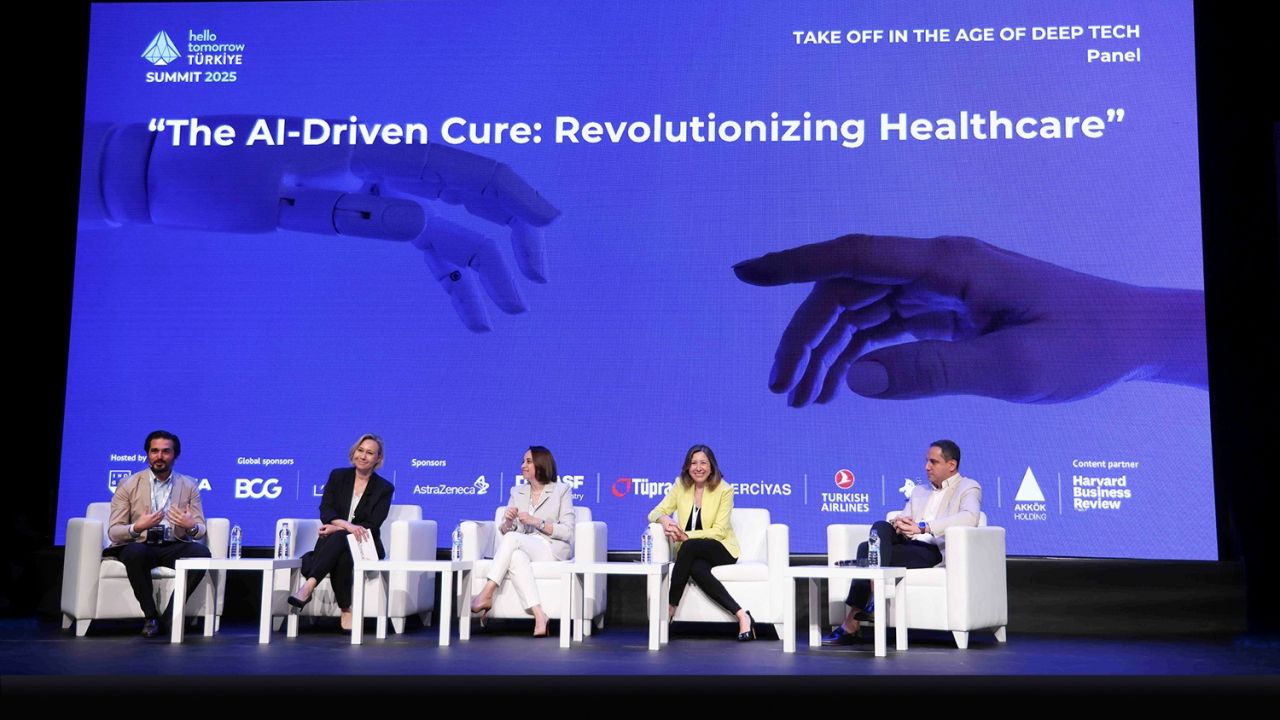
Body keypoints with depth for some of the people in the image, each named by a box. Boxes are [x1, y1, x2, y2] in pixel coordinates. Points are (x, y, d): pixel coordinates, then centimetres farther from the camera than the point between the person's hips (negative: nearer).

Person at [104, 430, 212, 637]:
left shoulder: (189, 486, 7)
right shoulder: (128, 485, 2)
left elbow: (201, 530, 4)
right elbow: (113, 532, -3)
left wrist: (191, 526, -21)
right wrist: (136, 528, -26)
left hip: (174, 546, 2)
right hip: (139, 546, -1)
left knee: (202, 553, -30)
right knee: (135, 552, -37)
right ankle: (150, 615, -21)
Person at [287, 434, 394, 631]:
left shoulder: (384, 488, 2)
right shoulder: (338, 476, 8)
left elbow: (372, 526, -8)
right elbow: (325, 510, -5)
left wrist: (337, 529, -21)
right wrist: (347, 525, -27)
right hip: (334, 543, 2)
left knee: (338, 538, -38)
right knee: (340, 557, -38)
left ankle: (308, 586, -51)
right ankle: (346, 609, -37)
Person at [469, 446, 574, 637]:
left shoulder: (562, 491, 4)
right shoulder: (517, 492, 18)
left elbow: (567, 532, -4)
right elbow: (504, 531, 15)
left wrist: (535, 521, -14)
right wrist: (508, 521, -9)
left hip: (551, 549, -3)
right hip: (522, 548, 3)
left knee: (512, 538, -31)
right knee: (516, 557, -35)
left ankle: (486, 595, -33)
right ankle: (538, 615, -43)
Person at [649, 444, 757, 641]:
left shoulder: (724, 490, -8)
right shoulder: (680, 485, 4)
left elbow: (719, 531, -13)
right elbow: (655, 512, 2)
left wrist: (686, 536, -26)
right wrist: (664, 518, -23)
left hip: (721, 550, -3)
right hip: (691, 553, 3)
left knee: (690, 546, -36)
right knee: (697, 569, -35)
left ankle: (670, 609, -26)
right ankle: (741, 615, -34)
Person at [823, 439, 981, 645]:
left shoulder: (969, 488, 6)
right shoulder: (919, 491, 29)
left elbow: (970, 518, -17)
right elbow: (903, 518, 19)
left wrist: (923, 527, -26)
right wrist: (899, 524, -9)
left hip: (935, 551, -6)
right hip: (909, 545, 7)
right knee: (881, 527, -25)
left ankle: (851, 625, -25)